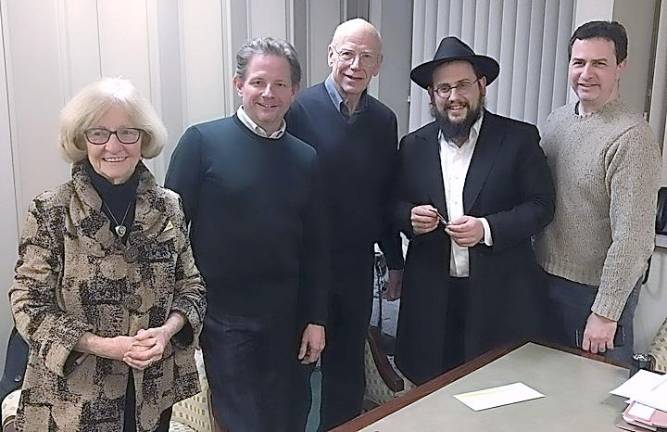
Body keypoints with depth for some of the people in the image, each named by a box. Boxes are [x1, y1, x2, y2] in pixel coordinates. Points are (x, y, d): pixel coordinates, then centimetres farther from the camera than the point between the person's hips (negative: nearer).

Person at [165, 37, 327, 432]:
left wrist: (316, 319, 7)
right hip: (221, 314, -4)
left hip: (282, 317, 4)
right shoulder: (202, 141, -7)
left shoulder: (306, 158, 5)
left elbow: (314, 247, 8)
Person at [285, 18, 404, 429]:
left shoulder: (384, 120, 3)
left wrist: (396, 260, 13)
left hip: (358, 265, 4)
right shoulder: (300, 108, -12)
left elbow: (387, 196, 9)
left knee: (348, 371, 18)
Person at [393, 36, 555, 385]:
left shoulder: (519, 138, -1)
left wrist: (487, 228, -18)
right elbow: (396, 205, 14)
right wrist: (410, 218, -10)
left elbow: (541, 205, -4)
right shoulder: (414, 145, 7)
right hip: (431, 294, 2)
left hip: (499, 294, -2)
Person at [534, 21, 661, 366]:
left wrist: (606, 313, -20)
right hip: (545, 281, 6)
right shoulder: (556, 121, 3)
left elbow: (632, 237, -21)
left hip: (596, 291, -6)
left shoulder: (632, 138, -18)